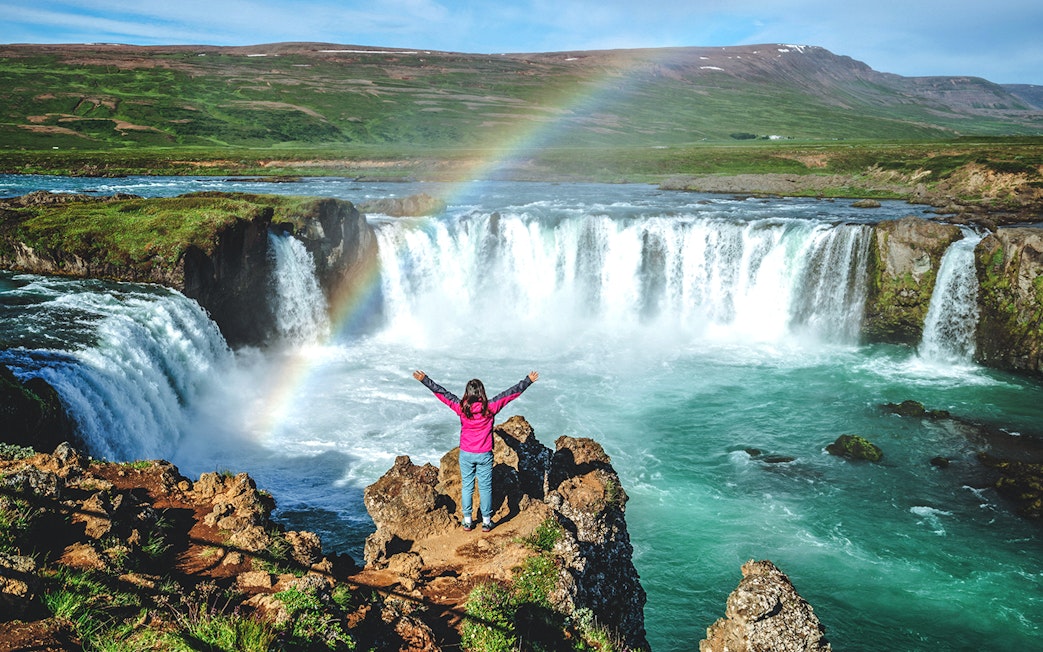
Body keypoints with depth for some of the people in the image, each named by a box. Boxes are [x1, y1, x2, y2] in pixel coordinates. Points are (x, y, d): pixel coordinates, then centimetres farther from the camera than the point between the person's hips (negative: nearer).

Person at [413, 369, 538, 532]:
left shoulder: (461, 407, -12)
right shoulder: (490, 407, -14)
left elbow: (441, 393, -6)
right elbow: (511, 393, -8)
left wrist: (424, 380, 1)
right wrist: (528, 381, 0)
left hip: (466, 454, 1)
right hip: (484, 455, -1)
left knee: (467, 487, 13)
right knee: (485, 487, 10)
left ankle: (467, 521, 21)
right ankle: (486, 521, 19)